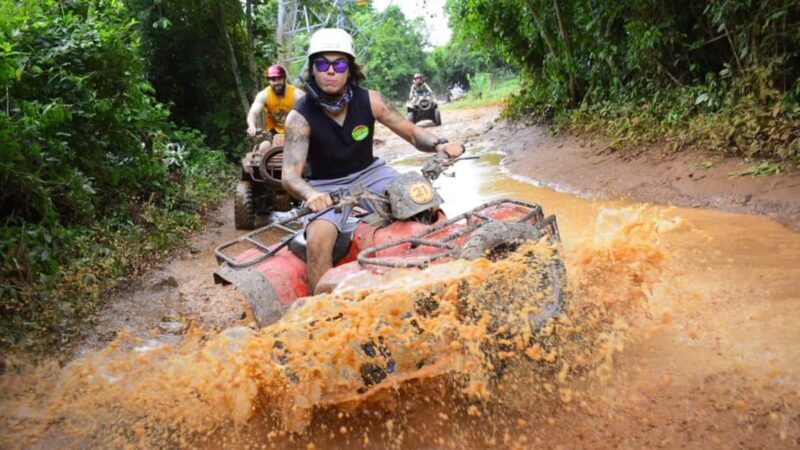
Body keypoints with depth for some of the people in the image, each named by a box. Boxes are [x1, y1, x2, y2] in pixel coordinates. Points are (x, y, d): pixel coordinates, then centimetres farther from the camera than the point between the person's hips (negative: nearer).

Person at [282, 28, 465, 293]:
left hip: (369, 173, 3)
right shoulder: (300, 117, -18)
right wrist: (311, 195, -50)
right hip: (326, 187, -3)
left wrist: (439, 145, -26)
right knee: (318, 241, -31)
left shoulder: (369, 101, -11)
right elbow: (290, 175, -27)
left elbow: (413, 133, -4)